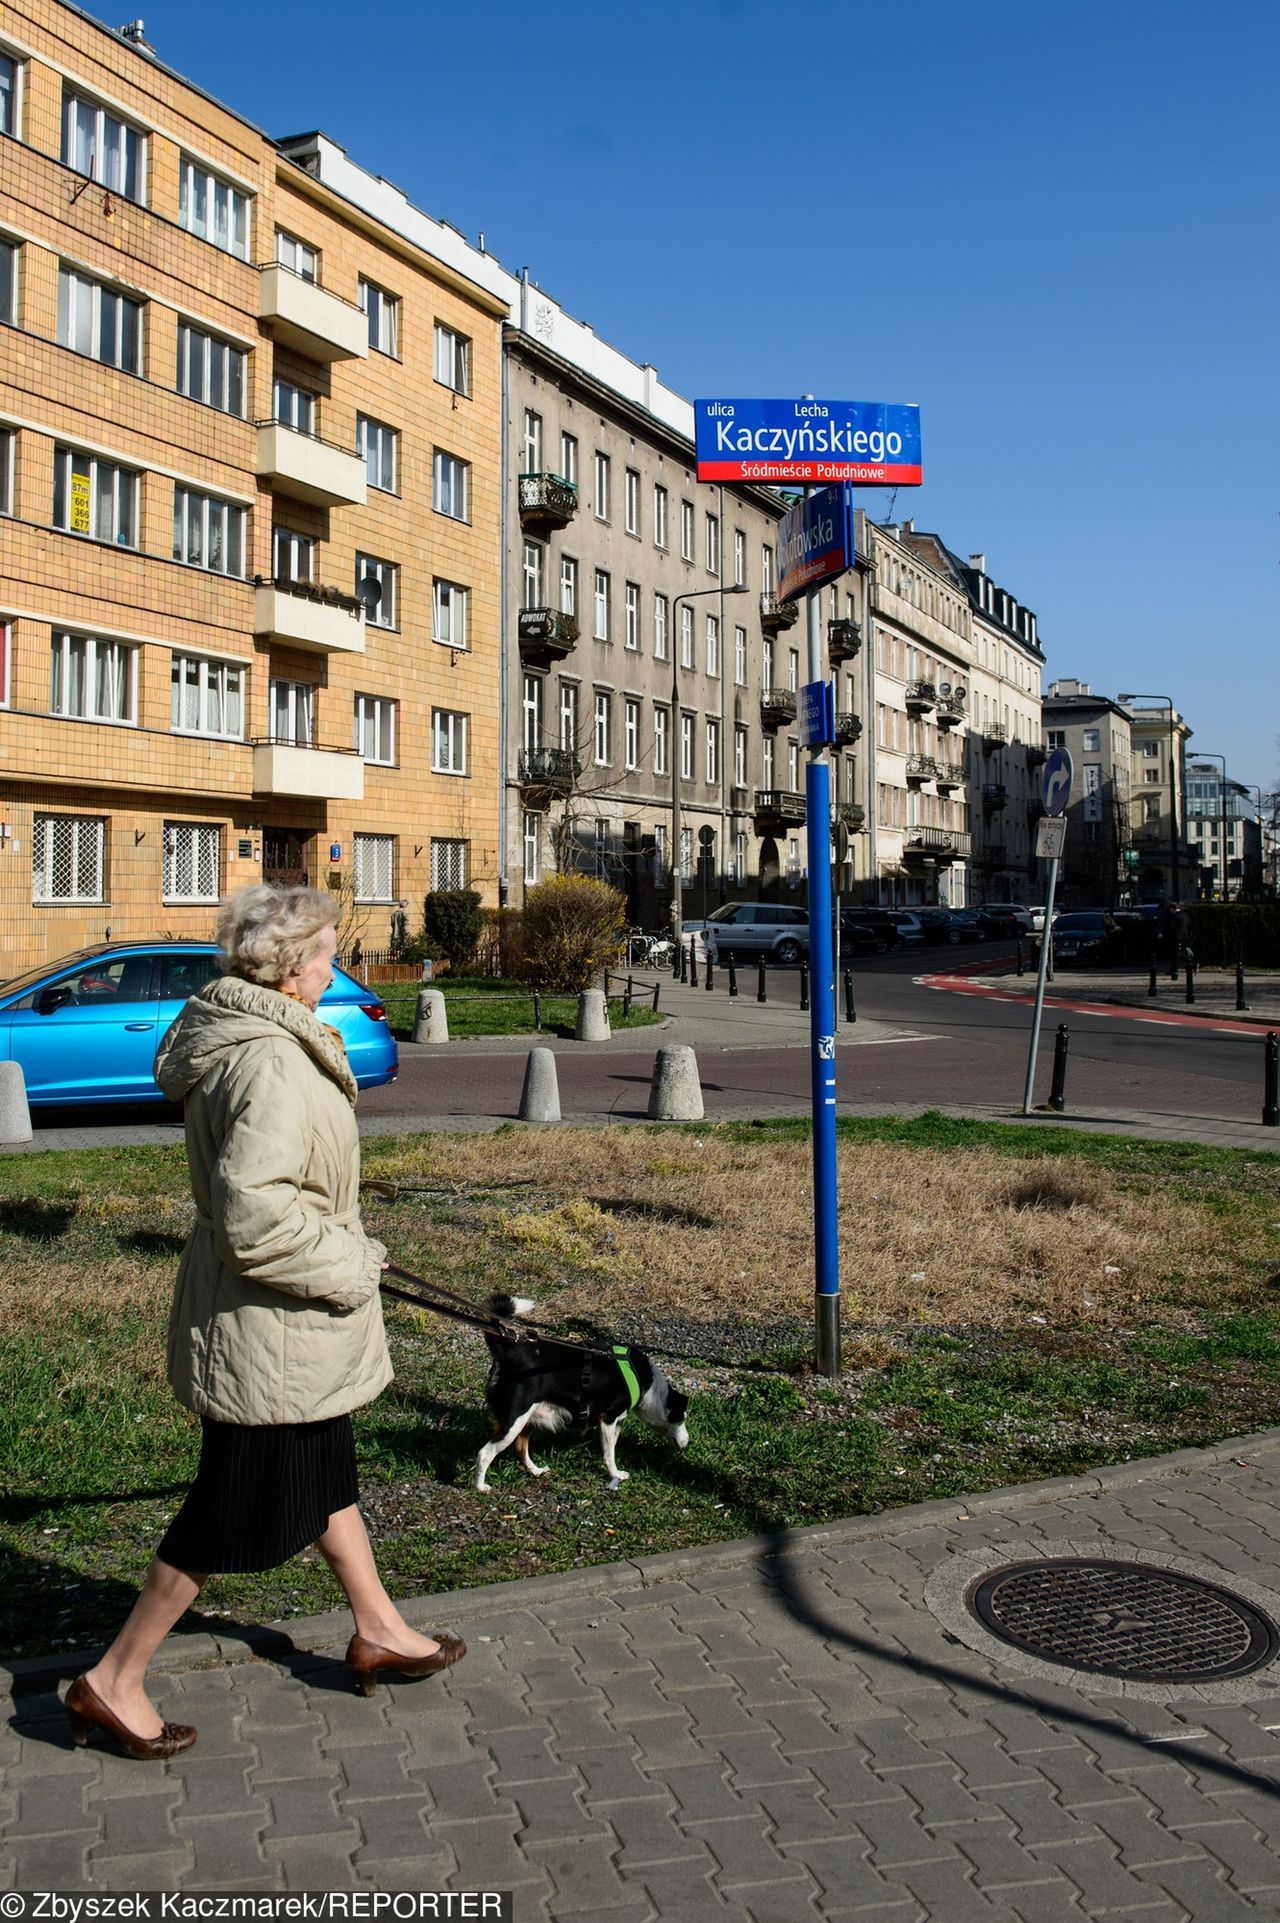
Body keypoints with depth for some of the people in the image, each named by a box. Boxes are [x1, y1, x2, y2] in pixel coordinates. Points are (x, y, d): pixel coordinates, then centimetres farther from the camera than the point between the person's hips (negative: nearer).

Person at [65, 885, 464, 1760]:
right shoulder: (269, 1065, -27)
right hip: (266, 1327, -11)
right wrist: (346, 1269, -20)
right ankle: (114, 1681, 18)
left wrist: (345, 1251, 18)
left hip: (288, 1324, 11)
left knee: (327, 1472, 22)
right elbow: (255, 1215, -33)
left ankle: (379, 1630, 39)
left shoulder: (248, 1039, 6)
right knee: (239, 1505, 3)